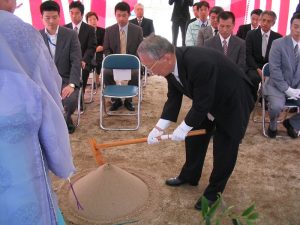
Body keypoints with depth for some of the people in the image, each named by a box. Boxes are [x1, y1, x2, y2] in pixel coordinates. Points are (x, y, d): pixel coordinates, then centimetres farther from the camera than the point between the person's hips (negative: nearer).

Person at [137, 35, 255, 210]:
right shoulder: (172, 63, -16)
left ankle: (214, 191, 21)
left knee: (224, 149, 1)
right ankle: (189, 176, 37)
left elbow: (202, 104, -31)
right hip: (205, 102, 8)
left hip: (232, 102, -7)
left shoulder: (199, 63, -41)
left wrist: (183, 128, -18)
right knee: (195, 139, 16)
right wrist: (159, 127, -12)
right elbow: (174, 98, -7)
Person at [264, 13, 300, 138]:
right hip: (278, 85, -3)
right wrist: (287, 89, -17)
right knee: (276, 106, -32)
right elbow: (274, 69, -11)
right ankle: (273, 126, 3)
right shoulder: (278, 43, -6)